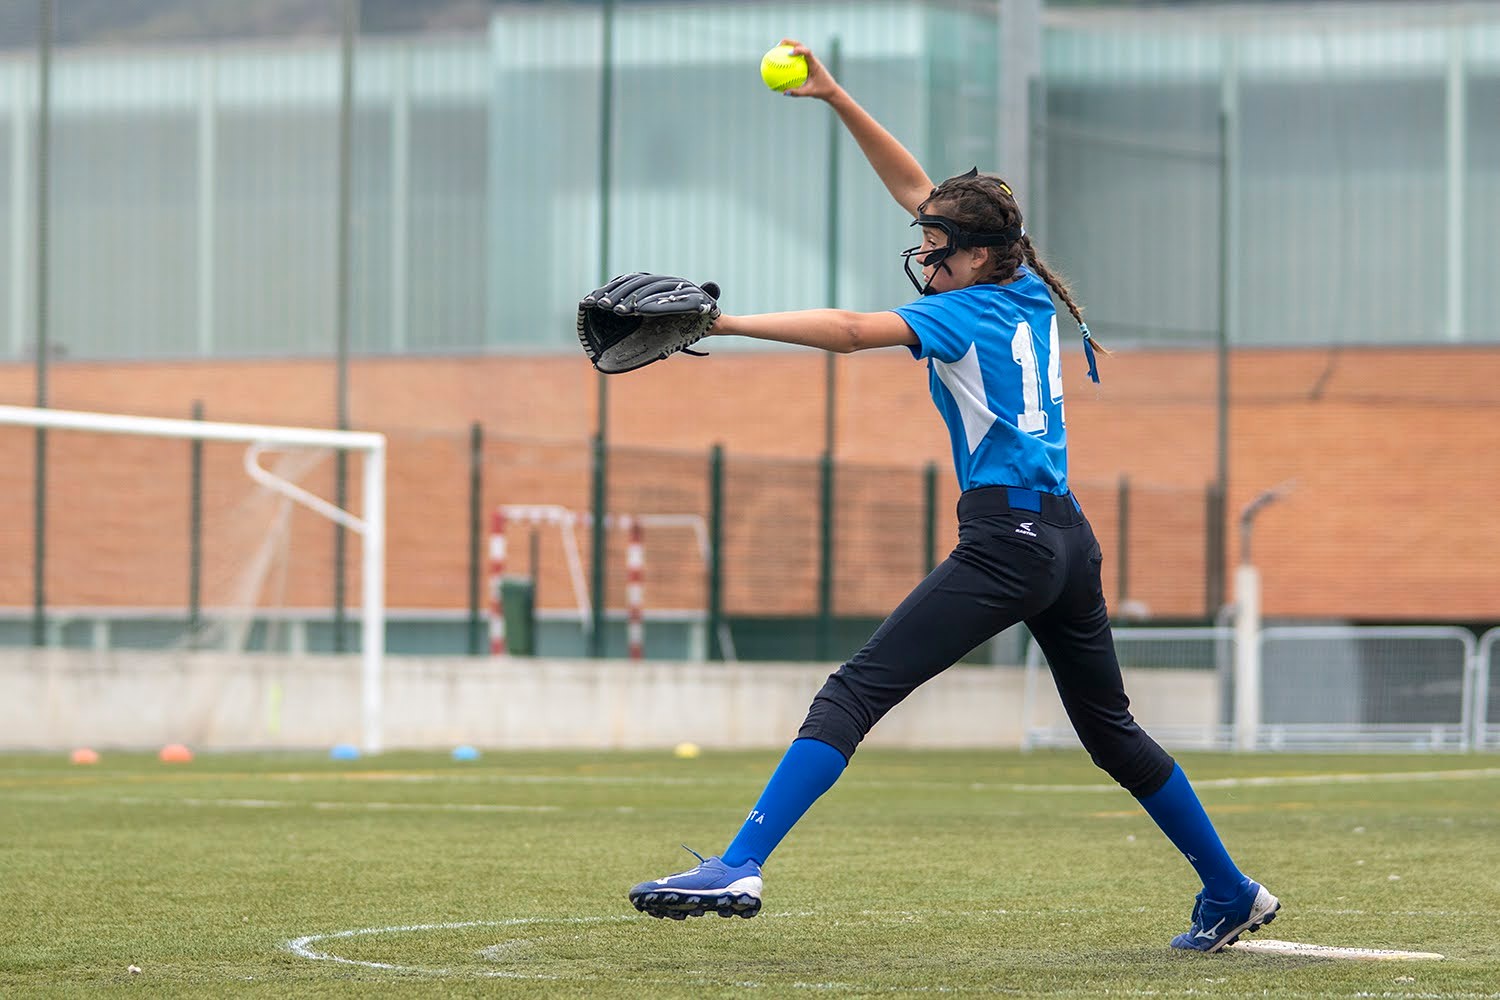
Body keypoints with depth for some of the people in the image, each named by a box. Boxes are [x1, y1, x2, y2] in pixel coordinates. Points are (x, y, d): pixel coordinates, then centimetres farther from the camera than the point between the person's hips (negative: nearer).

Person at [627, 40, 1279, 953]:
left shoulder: (968, 313, -7)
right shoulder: (1030, 290, 14)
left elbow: (848, 330, -21)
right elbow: (918, 190, 21)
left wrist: (725, 322, -23)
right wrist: (837, 99, 18)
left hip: (1008, 541, -9)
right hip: (1068, 537, 9)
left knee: (855, 693, -15)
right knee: (1111, 729, 22)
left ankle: (740, 868, -26)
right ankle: (1233, 895, 27)